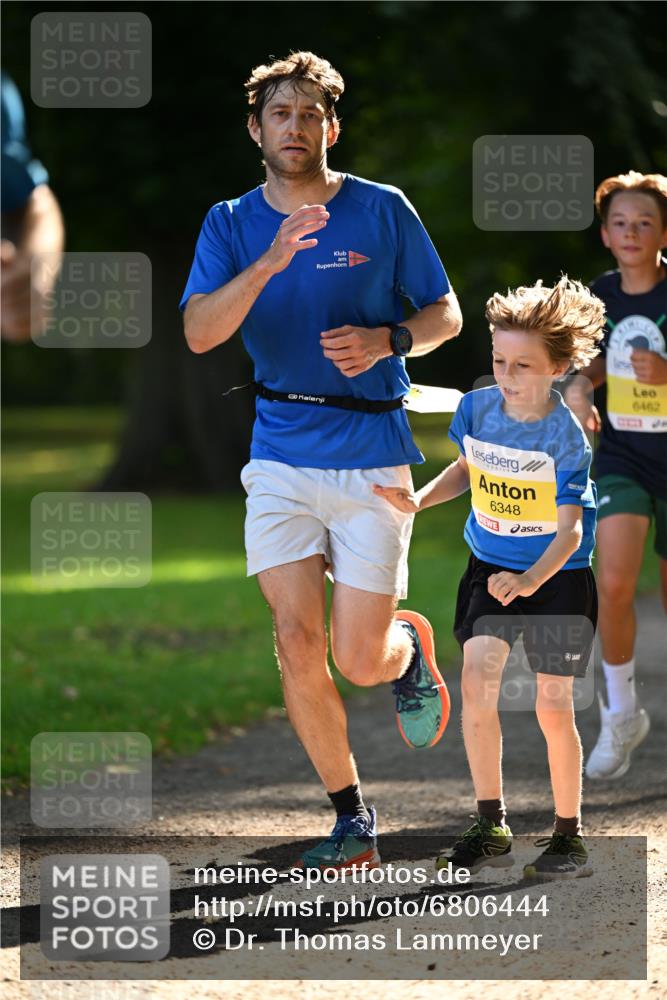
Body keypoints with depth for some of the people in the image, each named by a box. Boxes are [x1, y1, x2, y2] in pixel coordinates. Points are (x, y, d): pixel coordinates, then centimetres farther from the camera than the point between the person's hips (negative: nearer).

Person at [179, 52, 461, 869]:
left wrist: (386, 341, -14)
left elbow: (446, 314, 7)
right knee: (297, 644, -5)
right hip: (281, 457, 2)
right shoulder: (231, 225, 3)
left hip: (372, 458, -2)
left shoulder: (383, 212, -1)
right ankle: (352, 822, 9)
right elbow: (198, 332, -11)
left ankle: (410, 644, 34)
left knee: (359, 662, -4)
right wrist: (269, 263, -26)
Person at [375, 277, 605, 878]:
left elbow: (570, 529, -23)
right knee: (478, 678, -13)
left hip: (556, 574, -4)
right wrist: (418, 500, -2)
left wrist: (529, 581, -39)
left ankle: (569, 834, 14)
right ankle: (492, 828, -4)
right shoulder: (476, 409, -7)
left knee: (553, 706, -2)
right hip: (491, 565, 4)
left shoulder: (566, 437, -21)